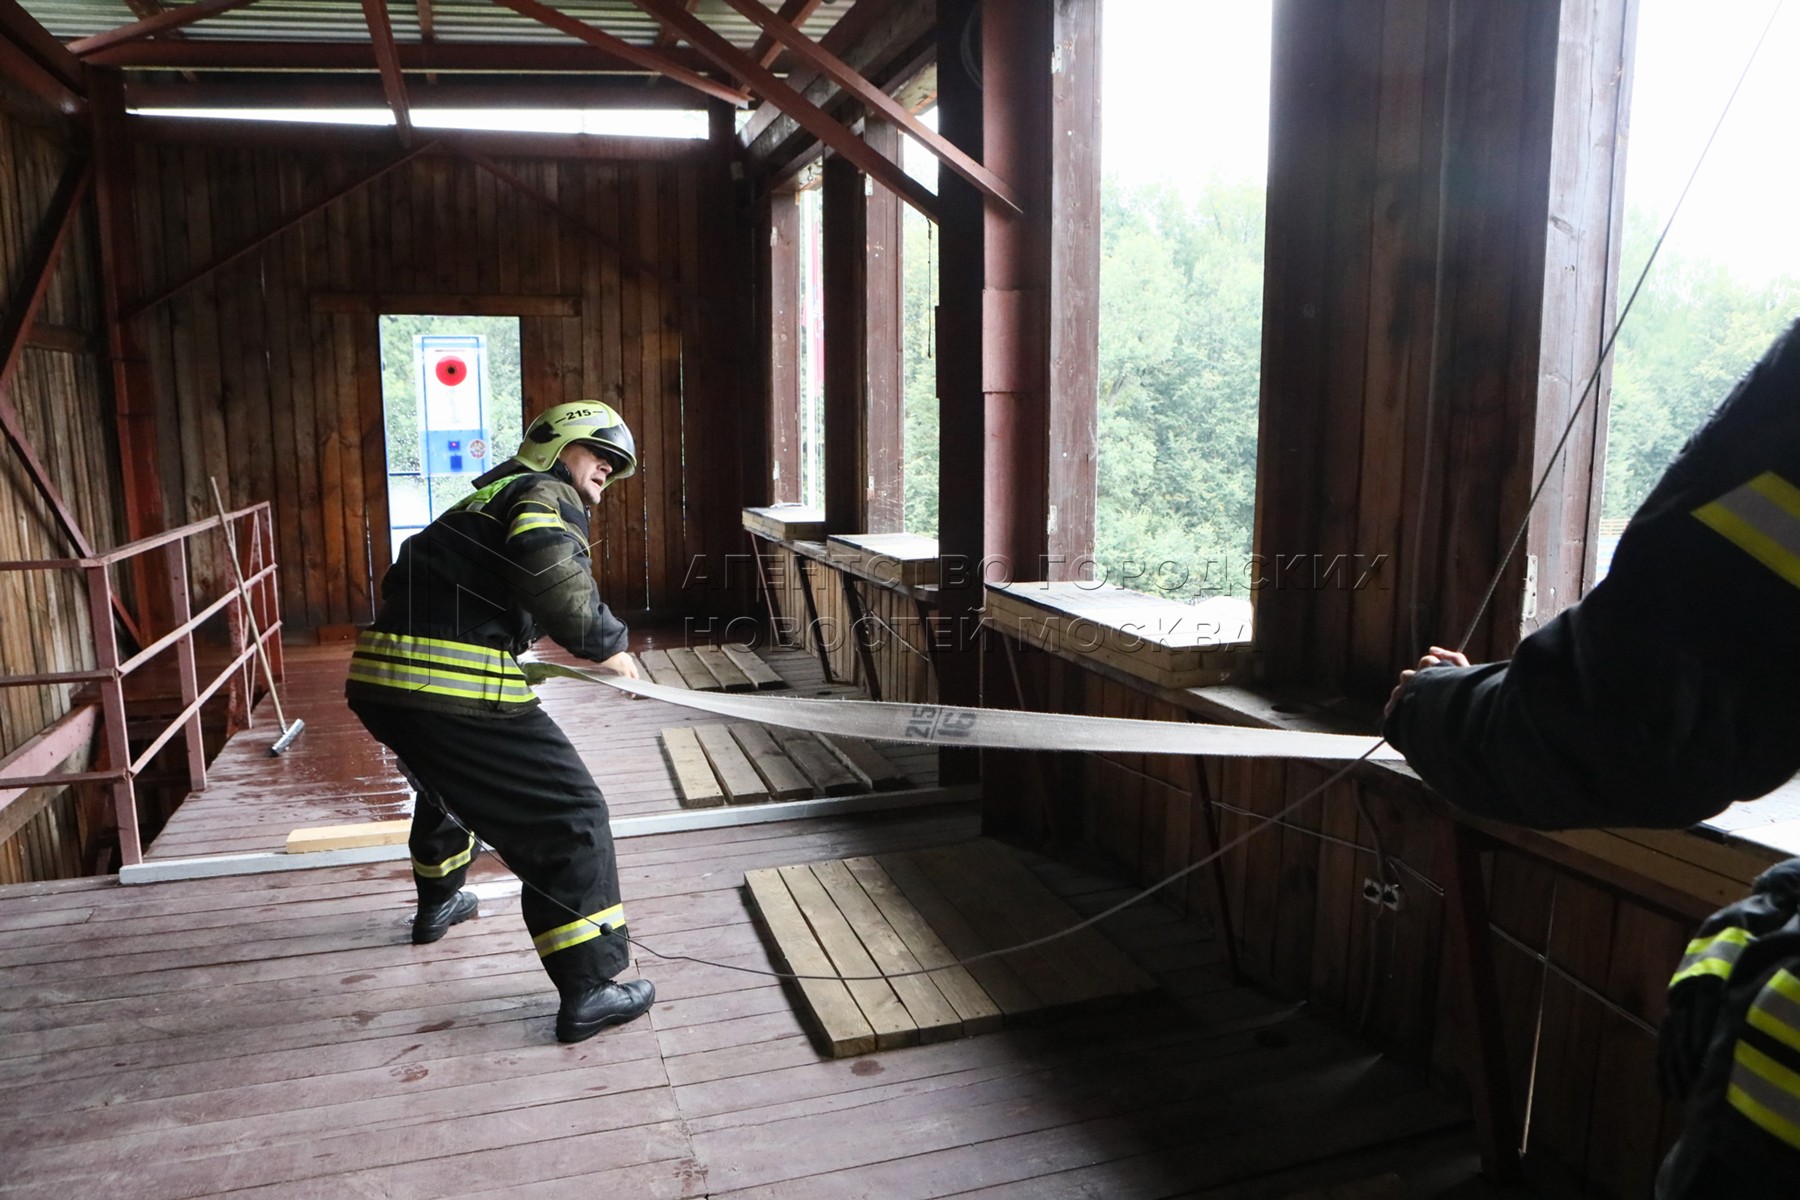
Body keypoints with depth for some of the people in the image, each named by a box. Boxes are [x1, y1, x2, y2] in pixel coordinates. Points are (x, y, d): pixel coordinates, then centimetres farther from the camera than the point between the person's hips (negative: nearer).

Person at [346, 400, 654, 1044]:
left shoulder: (495, 496, 27)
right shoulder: (549, 493, 0)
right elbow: (550, 569, -22)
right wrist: (605, 642, -9)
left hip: (378, 682, 10)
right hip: (452, 689, -10)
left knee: (450, 781, 37)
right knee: (569, 815, -2)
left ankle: (438, 901, 60)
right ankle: (590, 988, -2)